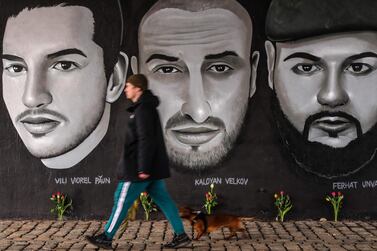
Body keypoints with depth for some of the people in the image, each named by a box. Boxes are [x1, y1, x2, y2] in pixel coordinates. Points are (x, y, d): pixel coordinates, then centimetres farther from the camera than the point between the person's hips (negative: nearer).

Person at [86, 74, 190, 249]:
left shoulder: (143, 110, -15)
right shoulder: (146, 107, 16)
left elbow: (146, 140, -22)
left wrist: (143, 168, -23)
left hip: (138, 168, -10)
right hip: (153, 167, 10)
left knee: (122, 200, 0)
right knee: (163, 200, 9)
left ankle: (106, 238, 9)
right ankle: (181, 235, 9)